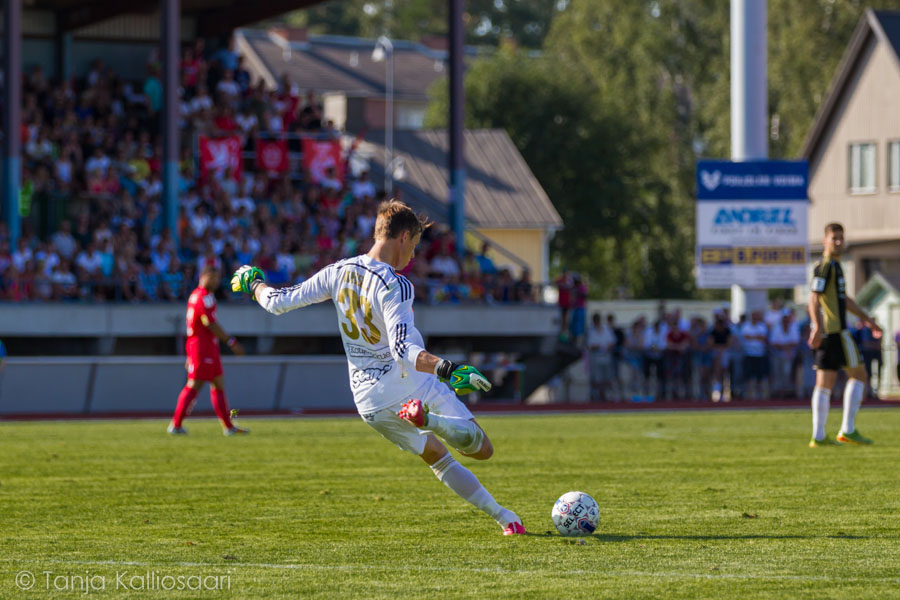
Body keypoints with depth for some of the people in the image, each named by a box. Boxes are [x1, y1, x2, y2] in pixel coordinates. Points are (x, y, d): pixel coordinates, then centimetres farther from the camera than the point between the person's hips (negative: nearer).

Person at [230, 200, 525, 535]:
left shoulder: (338, 272, -1)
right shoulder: (394, 286, -20)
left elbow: (278, 303, 6)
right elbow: (403, 351, -32)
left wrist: (252, 283, 25)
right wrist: (447, 369, -41)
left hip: (368, 402, 7)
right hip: (411, 387, -7)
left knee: (437, 456, 24)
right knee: (481, 449, -6)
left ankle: (500, 515, 18)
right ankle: (428, 419, -29)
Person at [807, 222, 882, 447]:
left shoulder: (834, 266, 21)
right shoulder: (825, 266, -10)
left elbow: (844, 299, 30)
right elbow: (814, 298, -21)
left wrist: (867, 319, 30)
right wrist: (818, 327, -31)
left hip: (825, 332, 9)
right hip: (834, 330, -9)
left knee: (824, 384, 5)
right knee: (858, 374, -2)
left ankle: (818, 436, 2)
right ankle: (848, 430, -5)